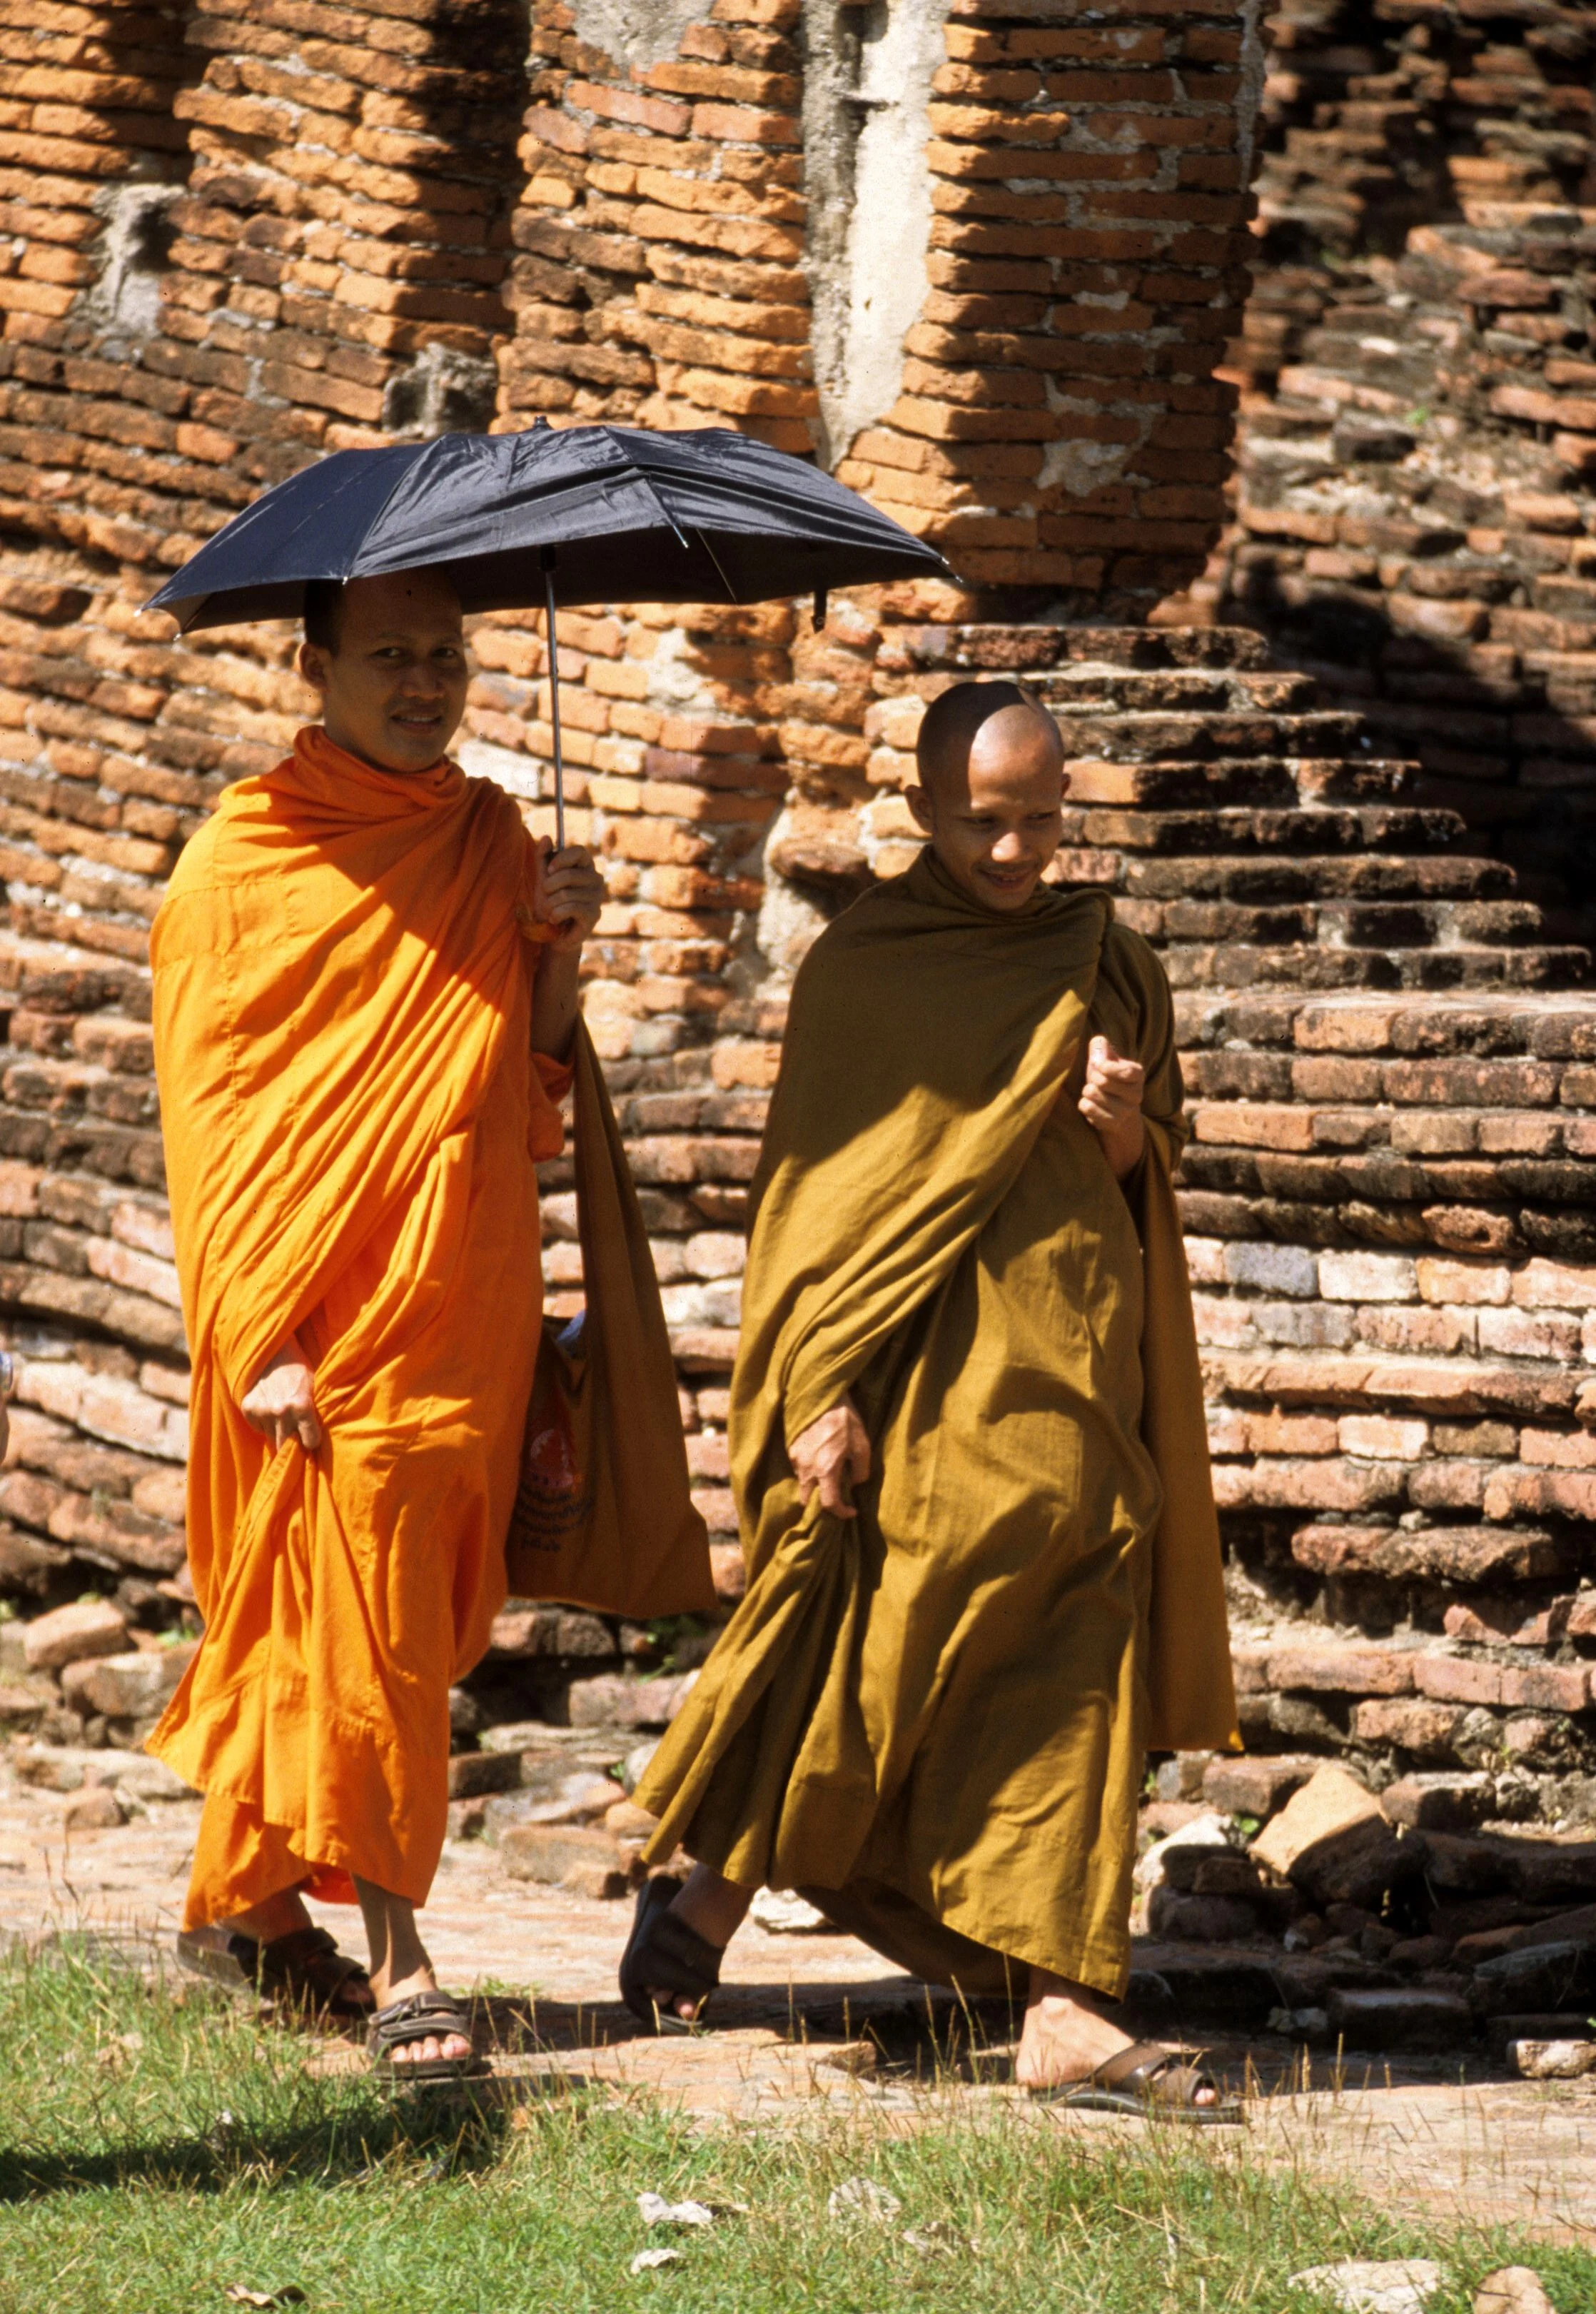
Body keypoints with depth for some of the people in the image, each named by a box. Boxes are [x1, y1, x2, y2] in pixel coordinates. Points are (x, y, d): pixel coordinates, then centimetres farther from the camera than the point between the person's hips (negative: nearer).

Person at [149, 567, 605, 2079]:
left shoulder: (488, 842, 12)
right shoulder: (242, 860, -3)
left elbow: (524, 1099, 13)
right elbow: (211, 1107, -6)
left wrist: (556, 954, -4)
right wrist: (260, 1332, -13)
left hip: (462, 1312, 5)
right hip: (320, 1325, -5)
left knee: (394, 1635, 9)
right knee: (355, 1630, -6)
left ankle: (247, 1900, 25)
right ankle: (396, 1963, -3)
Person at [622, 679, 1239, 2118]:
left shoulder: (1102, 964, 13)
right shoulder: (863, 967, -1)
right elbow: (816, 1189, -4)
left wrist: (1128, 1129, -5)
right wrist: (820, 1394, -13)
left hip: (1074, 1377, 5)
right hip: (931, 1373, -5)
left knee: (1072, 1675, -1)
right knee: (884, 1655, -5)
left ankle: (1061, 2007, -2)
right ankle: (707, 1891, 15)